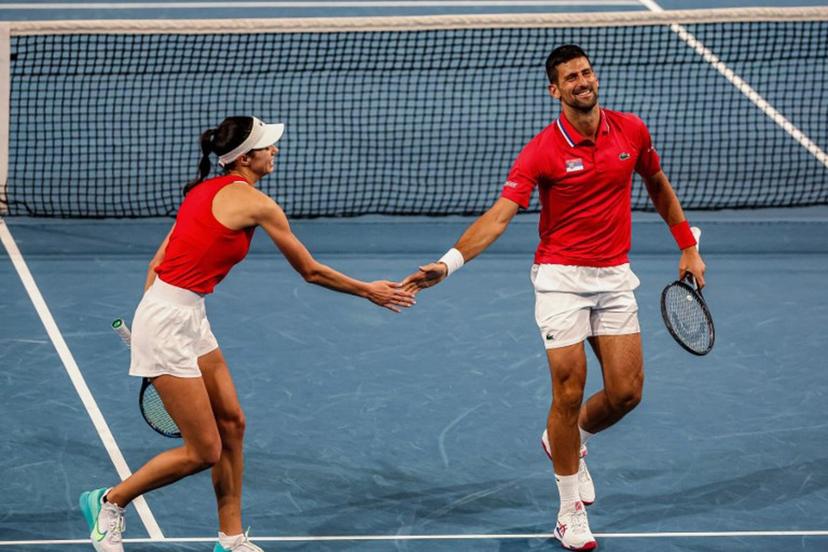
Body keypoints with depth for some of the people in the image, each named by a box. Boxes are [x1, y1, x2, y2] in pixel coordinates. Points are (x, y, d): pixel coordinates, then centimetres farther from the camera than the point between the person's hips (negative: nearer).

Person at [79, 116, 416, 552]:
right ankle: (109, 501, 14)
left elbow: (157, 262, 15)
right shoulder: (255, 204, -13)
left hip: (189, 319, 10)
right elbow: (311, 272, -4)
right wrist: (368, 291, 9)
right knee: (203, 451, -2)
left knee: (231, 423, 12)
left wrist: (151, 320, 21)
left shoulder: (208, 190, 12)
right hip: (168, 324, -10)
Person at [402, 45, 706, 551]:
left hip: (615, 277, 4)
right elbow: (499, 216, -22)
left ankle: (570, 441, 33)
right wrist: (449, 262, -36)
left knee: (626, 391, -1)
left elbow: (659, 185, 18)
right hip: (561, 278, -4)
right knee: (570, 390, -6)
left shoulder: (631, 131, -1)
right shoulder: (542, 152, -14)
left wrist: (688, 247, 18)